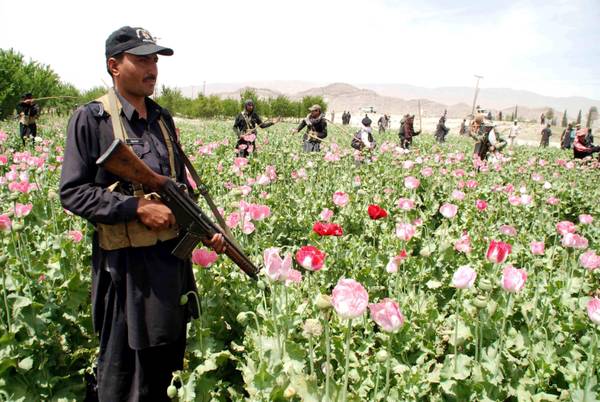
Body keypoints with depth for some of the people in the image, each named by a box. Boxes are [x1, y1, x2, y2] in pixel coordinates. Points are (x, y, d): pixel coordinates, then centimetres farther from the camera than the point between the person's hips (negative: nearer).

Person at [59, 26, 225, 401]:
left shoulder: (163, 118, 10)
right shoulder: (91, 118, -8)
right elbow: (72, 192, -11)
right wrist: (139, 207, -19)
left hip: (173, 254, 6)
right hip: (127, 262, -6)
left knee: (169, 363, 19)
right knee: (124, 372, 9)